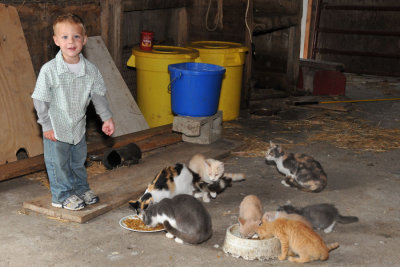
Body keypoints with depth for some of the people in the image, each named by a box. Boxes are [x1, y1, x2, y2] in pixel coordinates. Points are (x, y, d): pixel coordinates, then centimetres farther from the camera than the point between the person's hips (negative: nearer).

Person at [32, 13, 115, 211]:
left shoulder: (90, 70, -8)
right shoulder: (49, 70, -19)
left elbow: (98, 95, 4)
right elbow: (40, 100, -13)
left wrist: (107, 118, 3)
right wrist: (47, 125, -12)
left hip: (79, 126, 4)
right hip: (56, 128, -4)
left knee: (79, 161, 20)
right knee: (59, 163, 7)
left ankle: (81, 189, 40)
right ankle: (62, 196, 25)